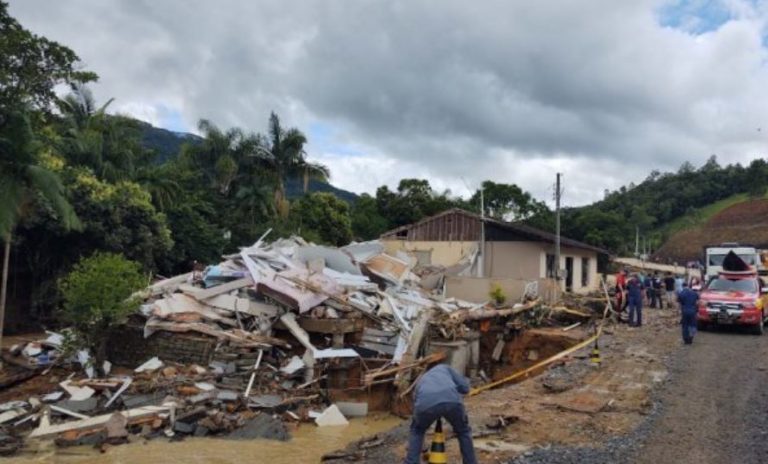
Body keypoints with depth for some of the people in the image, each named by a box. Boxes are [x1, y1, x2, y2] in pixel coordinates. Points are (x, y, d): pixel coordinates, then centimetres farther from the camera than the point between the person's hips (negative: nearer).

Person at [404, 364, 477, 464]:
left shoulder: (419, 384, 41)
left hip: (425, 403, 1)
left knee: (416, 432, 35)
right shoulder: (443, 368, 39)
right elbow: (465, 387, 27)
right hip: (451, 401, -1)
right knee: (463, 432, 31)